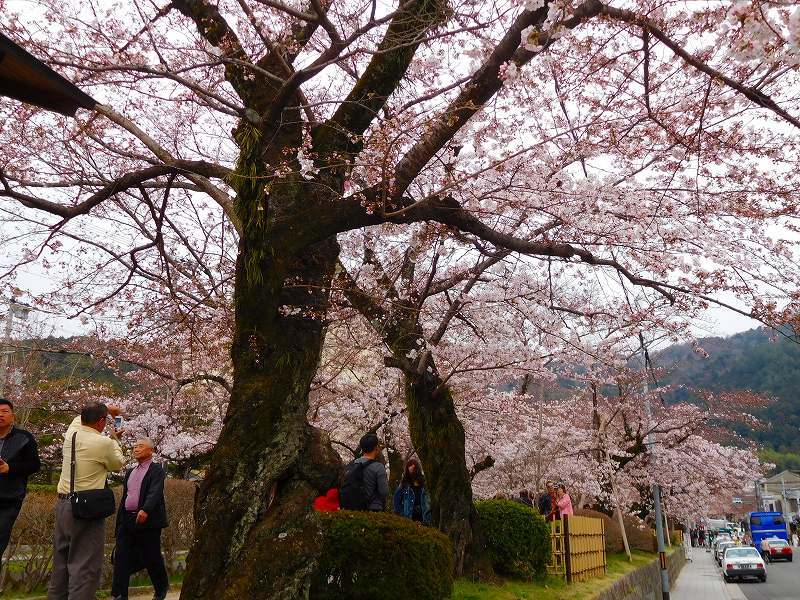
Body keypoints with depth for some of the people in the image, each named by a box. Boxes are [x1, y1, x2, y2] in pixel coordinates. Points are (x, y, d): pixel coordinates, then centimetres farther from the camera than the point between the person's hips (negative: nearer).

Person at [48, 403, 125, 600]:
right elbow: (118, 464, 6)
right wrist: (114, 439, 19)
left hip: (62, 504, 8)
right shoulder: (104, 443, -14)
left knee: (60, 563, 15)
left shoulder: (71, 433, 5)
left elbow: (82, 417, 30)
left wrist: (107, 408, 39)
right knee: (85, 567, -5)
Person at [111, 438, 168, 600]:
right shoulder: (129, 472, 19)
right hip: (127, 521, 6)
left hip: (148, 521, -6)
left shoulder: (157, 470, -3)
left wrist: (145, 510, -35)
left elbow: (155, 492, -19)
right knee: (121, 558, -1)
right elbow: (124, 498, 21)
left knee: (152, 558, 4)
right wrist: (119, 522, 15)